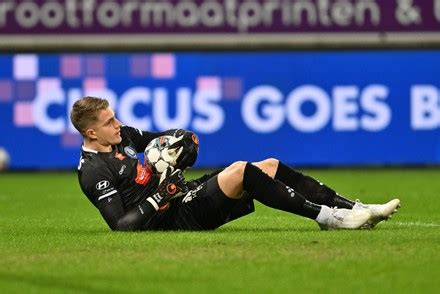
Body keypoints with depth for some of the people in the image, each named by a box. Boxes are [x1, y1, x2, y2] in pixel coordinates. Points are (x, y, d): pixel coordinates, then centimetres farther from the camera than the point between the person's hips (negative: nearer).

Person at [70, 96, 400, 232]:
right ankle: (326, 216, -26)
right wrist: (160, 196, -26)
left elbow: (163, 138, 27)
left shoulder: (120, 136, 11)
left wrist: (184, 143, 6)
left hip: (186, 194, 10)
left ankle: (353, 209, -6)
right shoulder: (94, 172, -15)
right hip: (174, 218, -10)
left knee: (270, 166, 0)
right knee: (240, 171, -27)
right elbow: (121, 226, -23)